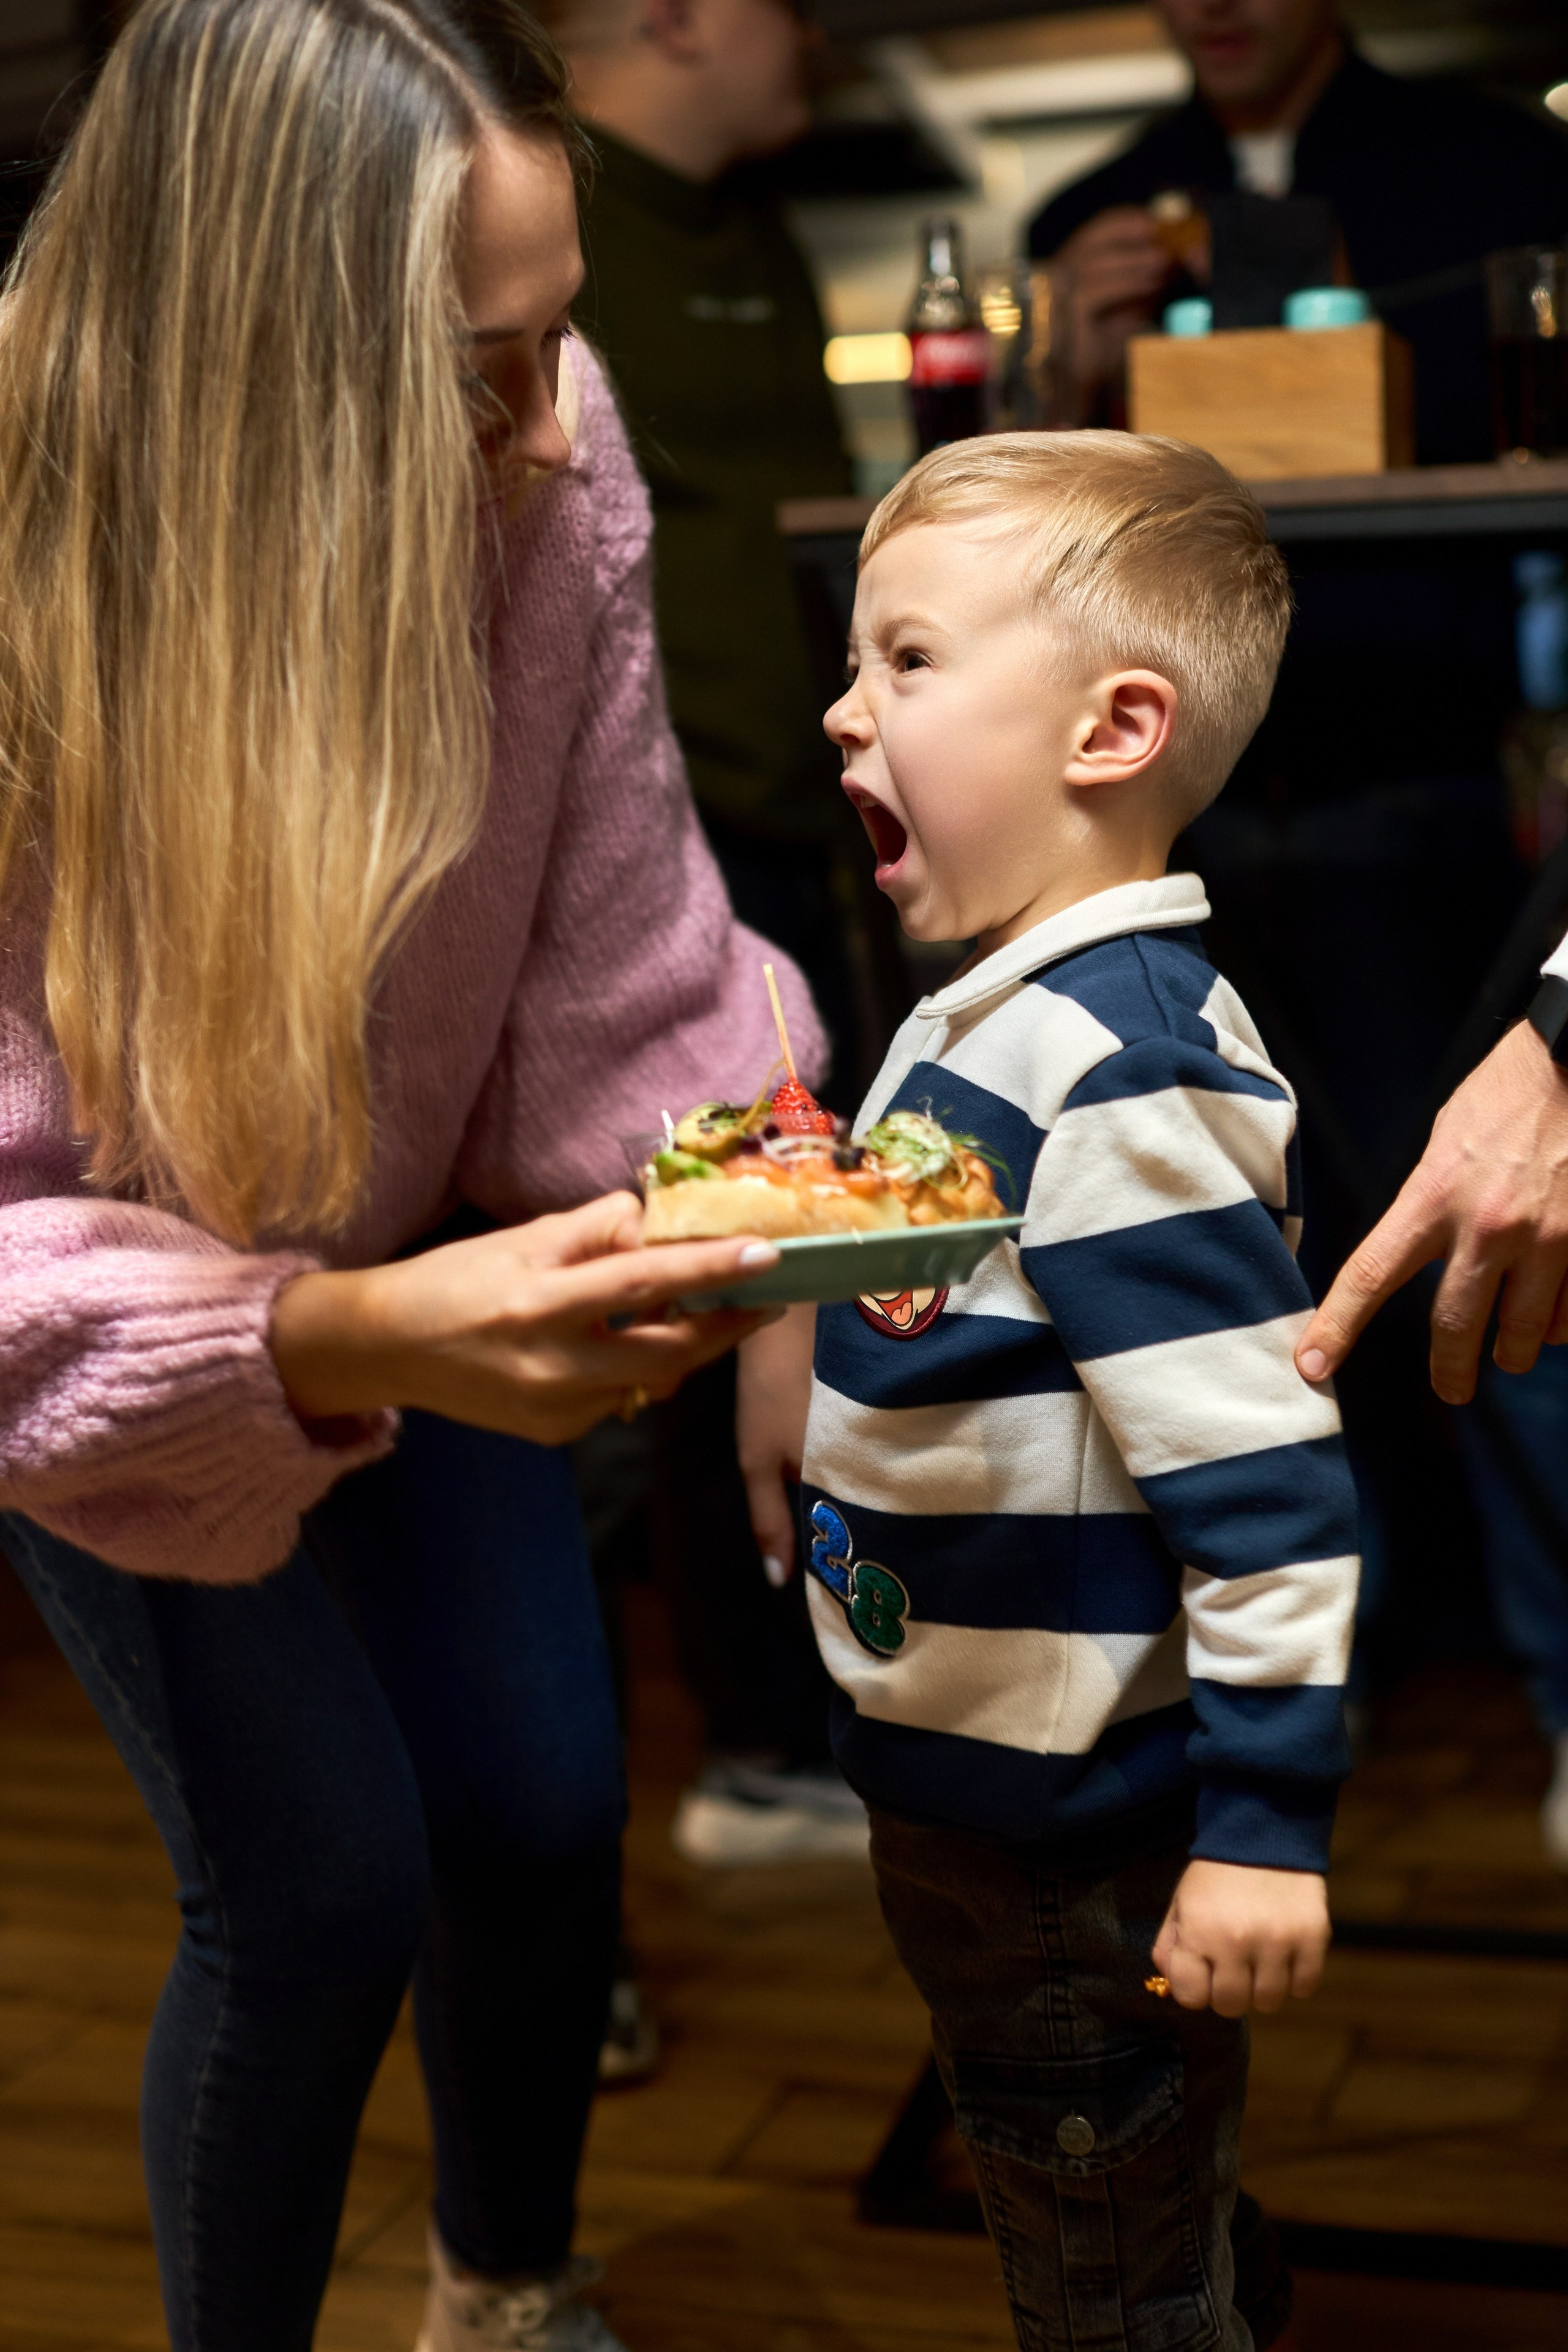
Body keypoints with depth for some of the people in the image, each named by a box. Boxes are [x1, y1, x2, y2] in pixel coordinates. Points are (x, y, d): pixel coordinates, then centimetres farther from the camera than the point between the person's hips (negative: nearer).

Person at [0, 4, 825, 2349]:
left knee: (546, 1797, 6)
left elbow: (616, 950, -13)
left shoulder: (557, 459, -26)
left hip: (412, 1226, 4)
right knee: (323, 1875, -6)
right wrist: (343, 1342, -51)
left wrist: (771, 1240, -27)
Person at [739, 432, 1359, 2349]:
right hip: (969, 1786, 10)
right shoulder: (996, 1021, 4)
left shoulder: (1117, 1080, -27)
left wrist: (1267, 1823, -25)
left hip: (1084, 1838, -9)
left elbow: (1263, 1470, -28)